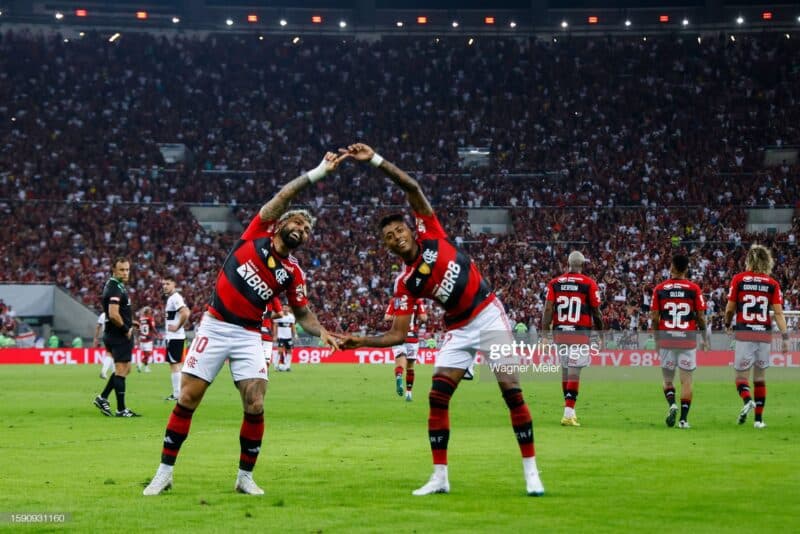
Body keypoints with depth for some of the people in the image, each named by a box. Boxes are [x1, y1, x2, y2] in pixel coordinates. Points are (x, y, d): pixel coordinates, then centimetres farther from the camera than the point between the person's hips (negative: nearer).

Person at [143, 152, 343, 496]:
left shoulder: (293, 273, 4)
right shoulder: (256, 236, -2)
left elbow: (303, 313, 9)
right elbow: (285, 195, -9)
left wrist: (322, 332, -11)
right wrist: (319, 173, -13)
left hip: (248, 336, 2)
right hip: (214, 327, -2)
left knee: (255, 407, -11)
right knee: (187, 401, -3)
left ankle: (245, 477, 5)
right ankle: (164, 473, 6)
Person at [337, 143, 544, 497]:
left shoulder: (431, 234, -5)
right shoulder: (405, 284, -2)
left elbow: (412, 187, -12)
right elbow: (398, 334, -2)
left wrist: (375, 160, -20)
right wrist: (361, 341, -14)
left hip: (488, 315, -3)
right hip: (459, 330, 3)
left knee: (512, 391, -8)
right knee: (437, 397, -8)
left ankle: (531, 471, -3)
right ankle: (439, 477, 1)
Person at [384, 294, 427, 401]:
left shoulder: (394, 301, 4)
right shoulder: (418, 301, -3)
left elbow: (387, 317, -1)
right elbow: (424, 318, -10)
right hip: (412, 338, 0)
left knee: (400, 363, -10)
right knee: (410, 367, 13)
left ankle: (398, 376, -43)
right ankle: (408, 393, 19)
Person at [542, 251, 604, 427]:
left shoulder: (554, 283, 4)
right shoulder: (589, 284, -3)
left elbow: (548, 310, -1)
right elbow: (596, 313, 1)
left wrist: (544, 332, 1)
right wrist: (601, 331, 14)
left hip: (559, 331, 4)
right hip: (579, 332, -4)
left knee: (565, 369, 15)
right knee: (574, 371, -6)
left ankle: (570, 410, 25)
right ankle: (568, 413, -14)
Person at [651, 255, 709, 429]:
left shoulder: (660, 289, 0)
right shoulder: (694, 289, -3)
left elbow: (654, 317, 0)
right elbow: (701, 317, -2)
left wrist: (657, 339, 12)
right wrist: (705, 339, 11)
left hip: (666, 339, 1)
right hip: (688, 339, -1)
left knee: (668, 378, 12)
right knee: (686, 379, 5)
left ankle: (671, 404, -14)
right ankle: (683, 419, 0)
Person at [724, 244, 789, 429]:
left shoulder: (739, 279, 0)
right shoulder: (772, 284, 4)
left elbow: (729, 309, 2)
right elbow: (778, 312, -4)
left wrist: (727, 325, 21)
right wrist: (785, 337, -2)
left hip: (744, 334, -2)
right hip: (764, 334, 2)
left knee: (741, 376, 4)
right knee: (760, 377, 13)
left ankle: (747, 400, -27)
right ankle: (759, 418, 11)